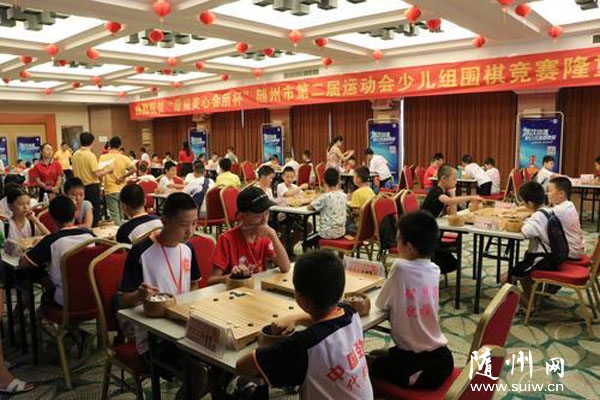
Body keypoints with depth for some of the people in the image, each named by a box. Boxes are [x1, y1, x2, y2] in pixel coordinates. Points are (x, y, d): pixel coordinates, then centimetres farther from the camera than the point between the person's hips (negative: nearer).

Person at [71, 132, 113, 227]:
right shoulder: (90, 155, -16)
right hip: (92, 186, -7)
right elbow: (97, 174, -19)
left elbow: (75, 172, 14)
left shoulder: (75, 155, 4)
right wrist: (108, 170, -4)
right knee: (95, 214, 1)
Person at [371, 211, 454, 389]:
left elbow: (381, 303, -7)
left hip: (413, 357, -6)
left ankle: (411, 378, 6)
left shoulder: (401, 267, -20)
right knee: (384, 355, 28)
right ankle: (422, 376, 15)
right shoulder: (435, 270, -1)